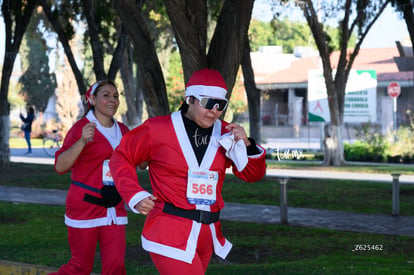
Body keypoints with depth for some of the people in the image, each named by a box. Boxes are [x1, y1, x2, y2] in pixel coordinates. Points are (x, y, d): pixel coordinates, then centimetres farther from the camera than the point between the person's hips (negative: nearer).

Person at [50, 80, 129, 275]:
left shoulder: (123, 131, 10)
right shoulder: (82, 127, -8)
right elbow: (60, 166, -18)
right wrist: (82, 141, -32)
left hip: (114, 208, 5)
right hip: (85, 206, -5)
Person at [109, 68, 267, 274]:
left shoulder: (225, 133, 4)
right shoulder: (158, 129, -7)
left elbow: (252, 175, 7)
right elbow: (121, 158, 3)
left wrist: (246, 145, -12)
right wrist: (135, 196, -10)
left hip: (206, 235, 6)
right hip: (170, 233, -6)